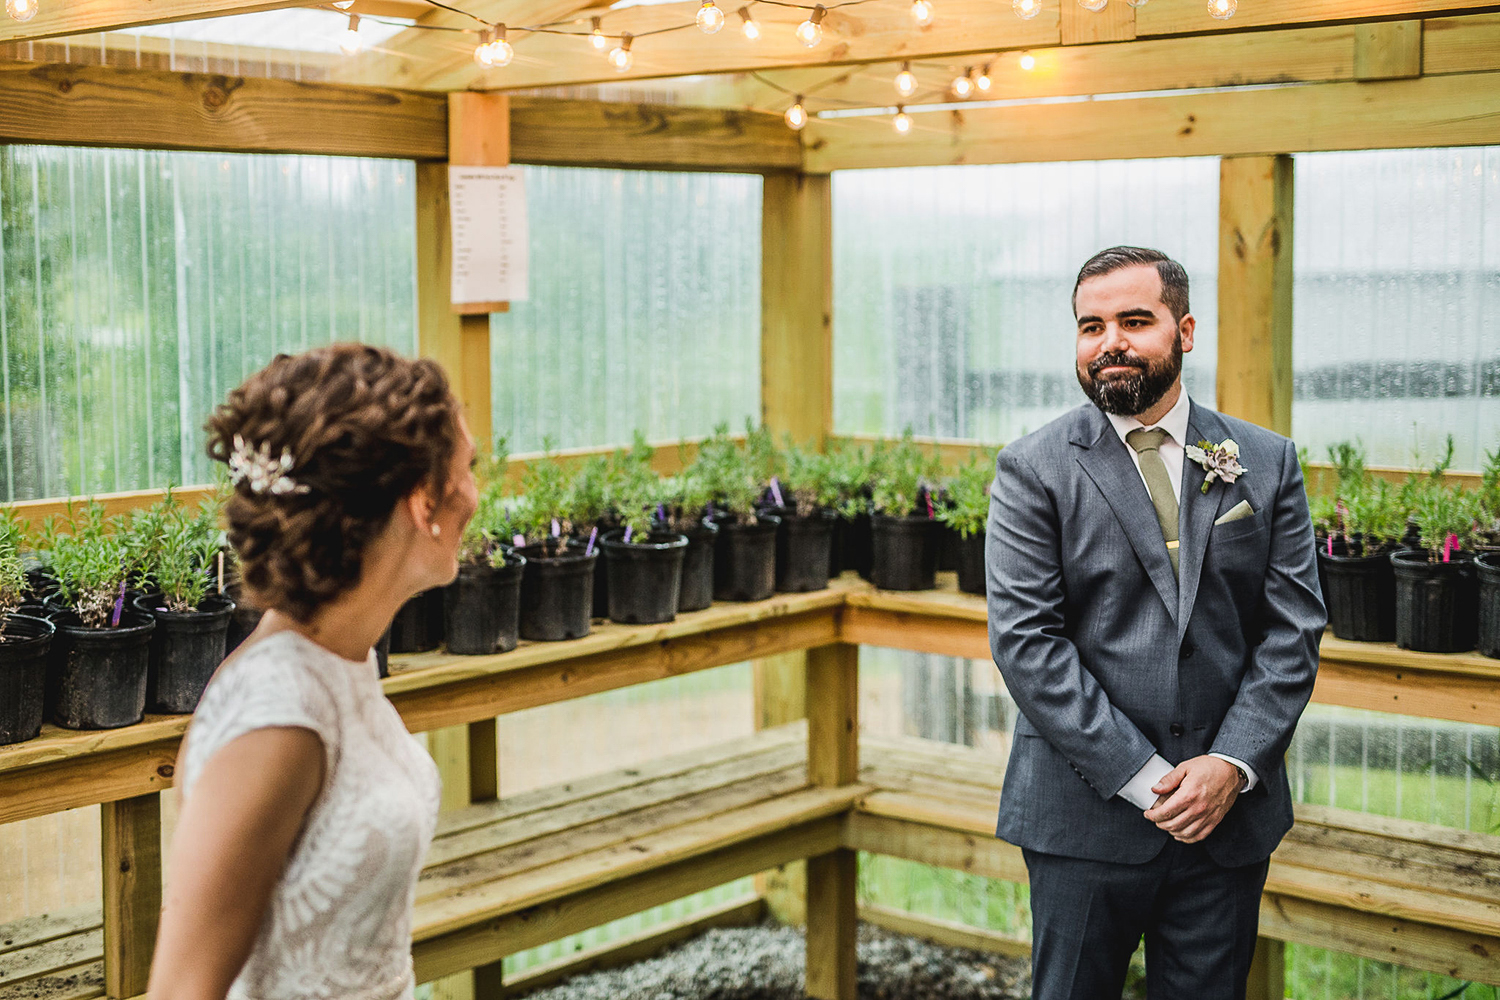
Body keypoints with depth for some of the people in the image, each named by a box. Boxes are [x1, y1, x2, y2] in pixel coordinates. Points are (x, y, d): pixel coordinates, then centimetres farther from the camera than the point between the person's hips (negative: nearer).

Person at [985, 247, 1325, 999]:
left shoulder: (1266, 463, 6)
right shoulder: (1034, 471, -3)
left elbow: (1294, 630, 3)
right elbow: (1025, 641, -11)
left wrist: (1233, 765, -10)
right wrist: (1143, 778, -15)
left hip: (1229, 815, 2)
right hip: (1086, 817, -2)